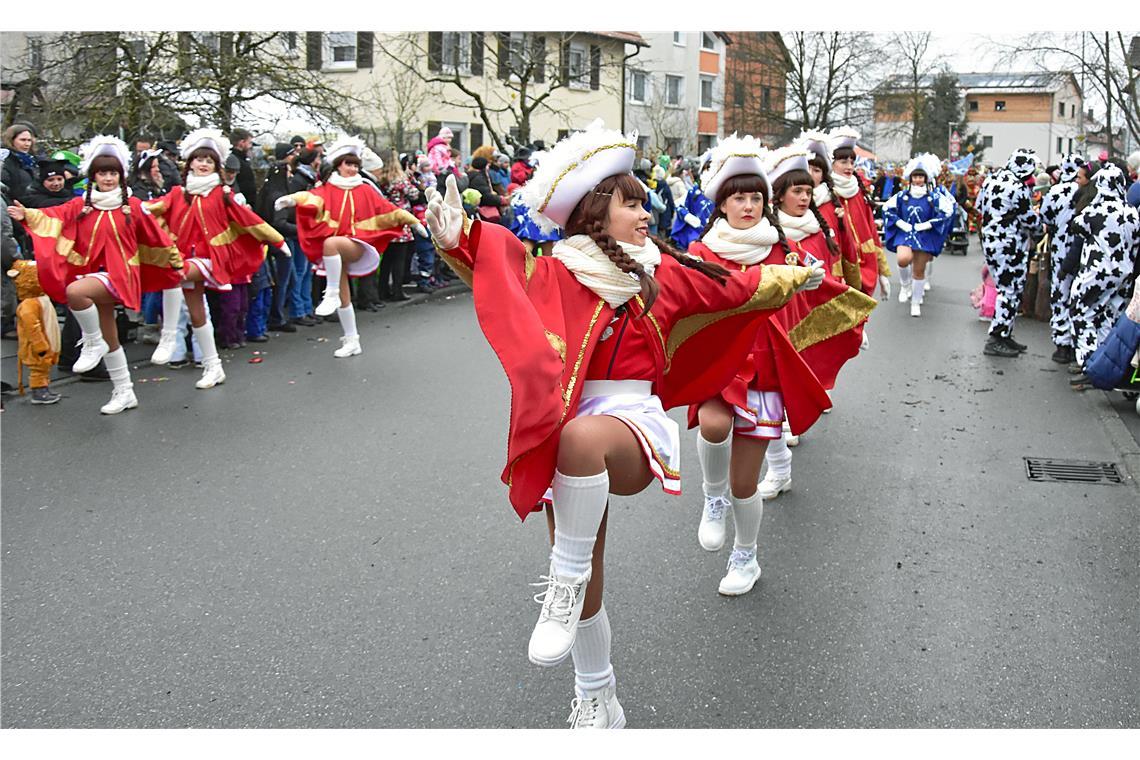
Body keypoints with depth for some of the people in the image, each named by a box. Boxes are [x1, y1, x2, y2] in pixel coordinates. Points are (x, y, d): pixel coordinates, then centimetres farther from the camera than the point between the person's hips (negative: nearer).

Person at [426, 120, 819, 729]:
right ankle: (596, 701, 31)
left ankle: (565, 579, -24)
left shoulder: (664, 272, 11)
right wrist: (458, 237, -31)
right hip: (567, 437, 1)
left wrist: (792, 278, 33)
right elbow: (500, 266, -13)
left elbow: (736, 288, 25)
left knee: (582, 437, -39)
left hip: (634, 425, 0)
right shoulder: (558, 273, 3)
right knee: (586, 584, 7)